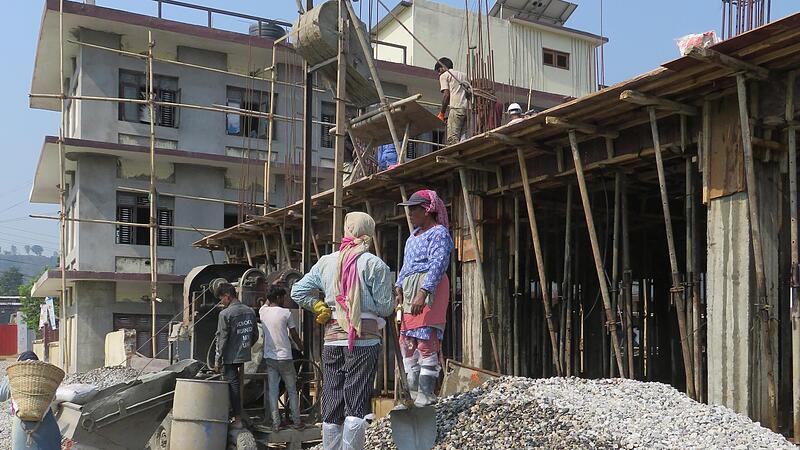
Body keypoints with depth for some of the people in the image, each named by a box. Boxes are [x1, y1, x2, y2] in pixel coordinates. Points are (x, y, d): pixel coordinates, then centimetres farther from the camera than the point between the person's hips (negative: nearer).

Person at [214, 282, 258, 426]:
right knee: (237, 384, 17)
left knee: (232, 385, -1)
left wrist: (217, 360, -8)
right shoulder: (250, 311, 6)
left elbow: (222, 339, -13)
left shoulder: (225, 314, -14)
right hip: (244, 355, 6)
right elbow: (255, 335, 11)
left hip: (230, 357, -6)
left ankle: (237, 418, 2)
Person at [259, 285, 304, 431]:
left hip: (269, 357, 4)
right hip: (285, 357, -4)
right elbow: (294, 335, 0)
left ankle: (276, 423, 6)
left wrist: (273, 288, 36)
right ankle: (296, 421, 12)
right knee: (292, 390, 8)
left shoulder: (263, 311, 1)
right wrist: (300, 346, 20)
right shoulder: (286, 313, -10)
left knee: (273, 391, 6)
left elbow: (267, 302, 26)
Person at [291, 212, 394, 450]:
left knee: (331, 404, 10)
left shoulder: (326, 262, 9)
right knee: (356, 403, -2)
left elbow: (298, 291, 10)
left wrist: (320, 307, 13)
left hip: (332, 337, 4)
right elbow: (385, 307, -6)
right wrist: (393, 303, 14)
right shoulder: (375, 264, -5)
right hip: (364, 338, -4)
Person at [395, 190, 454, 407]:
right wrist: (398, 289, 11)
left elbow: (437, 265, -16)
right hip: (409, 290, 9)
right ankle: (412, 391, 12)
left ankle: (426, 393, -10)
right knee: (406, 341, 6)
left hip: (430, 289, -9)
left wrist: (423, 293, -26)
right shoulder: (413, 235, 23)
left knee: (426, 341, -12)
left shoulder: (439, 233, -5)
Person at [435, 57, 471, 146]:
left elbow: (446, 95, -1)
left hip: (456, 108, -7)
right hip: (467, 108, 7)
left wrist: (442, 113, 2)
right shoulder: (464, 75, 29)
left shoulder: (444, 76, 10)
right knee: (462, 138, 3)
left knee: (452, 139, -13)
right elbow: (470, 93, 17)